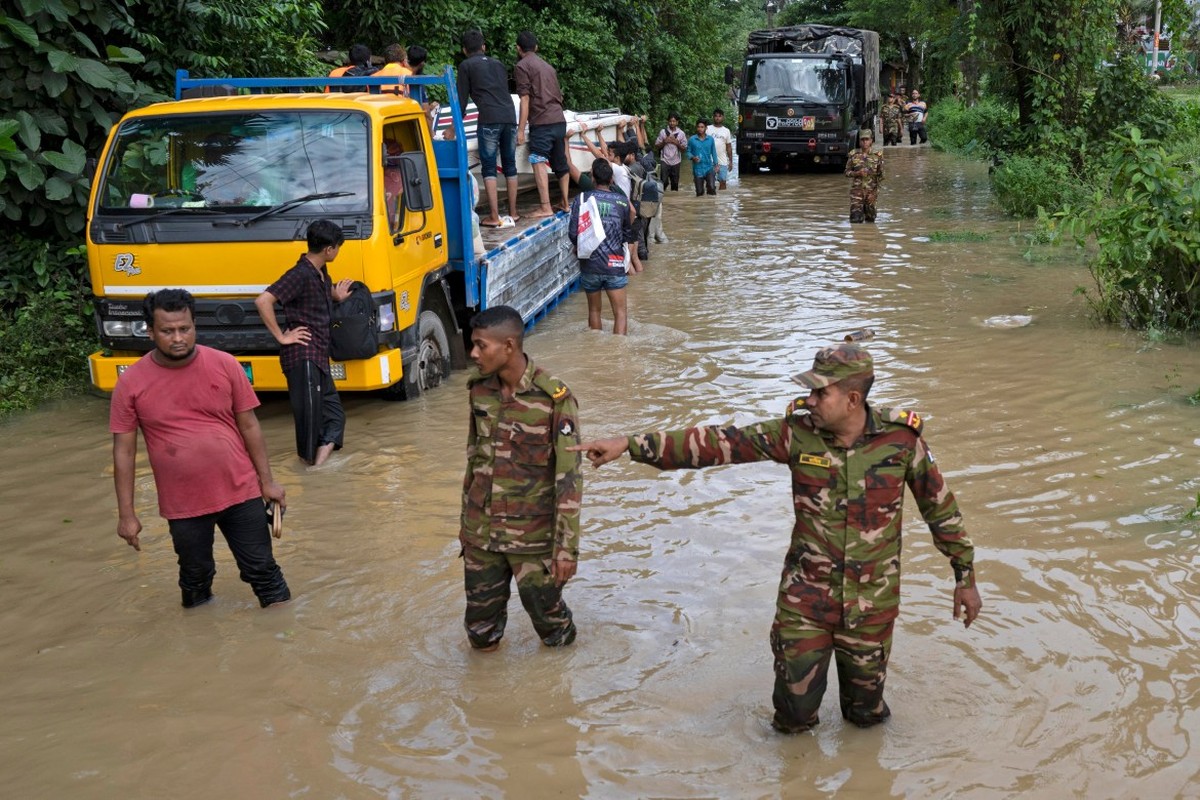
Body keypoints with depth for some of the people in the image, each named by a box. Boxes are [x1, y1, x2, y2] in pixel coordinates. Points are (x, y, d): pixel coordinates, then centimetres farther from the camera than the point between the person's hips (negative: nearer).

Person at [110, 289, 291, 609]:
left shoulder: (225, 365, -7)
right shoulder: (131, 383, -8)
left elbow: (249, 426, 1)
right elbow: (124, 450, -3)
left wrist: (267, 481, 2)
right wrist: (126, 514, -4)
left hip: (240, 492, 0)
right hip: (183, 505, 0)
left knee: (262, 570, 9)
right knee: (195, 578, 18)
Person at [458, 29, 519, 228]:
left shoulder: (466, 66, 9)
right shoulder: (498, 64, 23)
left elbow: (462, 99, 8)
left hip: (489, 120, -5)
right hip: (510, 116, 5)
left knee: (489, 168, -3)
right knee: (510, 165, 13)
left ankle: (494, 216, -9)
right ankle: (512, 212, 16)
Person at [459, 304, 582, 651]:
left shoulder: (554, 398, -16)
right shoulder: (479, 389, 1)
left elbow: (569, 479, -14)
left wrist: (567, 545, -15)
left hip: (533, 537, -4)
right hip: (481, 532, 5)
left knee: (545, 612, 9)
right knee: (480, 633, 10)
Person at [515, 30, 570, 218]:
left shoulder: (522, 65, 0)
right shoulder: (548, 67, 23)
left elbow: (525, 99, -9)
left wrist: (521, 129, -10)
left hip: (541, 122, -8)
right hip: (559, 120, 8)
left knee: (539, 162, -13)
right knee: (560, 163, 15)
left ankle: (545, 207, -22)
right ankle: (565, 203, 22)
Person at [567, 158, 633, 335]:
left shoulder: (581, 199, -5)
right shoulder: (622, 200, -2)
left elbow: (573, 232, -8)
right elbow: (628, 234, 8)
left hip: (590, 265, 1)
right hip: (615, 264, -1)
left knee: (594, 310, 17)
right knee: (620, 312, 1)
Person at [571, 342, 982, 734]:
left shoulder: (901, 438, -13)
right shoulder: (797, 431, -12)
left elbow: (940, 507, 1)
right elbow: (718, 442, -15)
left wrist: (965, 576, 7)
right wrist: (632, 445, -21)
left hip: (872, 599, 0)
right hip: (806, 593, 0)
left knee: (866, 711, 16)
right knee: (795, 710, 6)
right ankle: (795, 725, 41)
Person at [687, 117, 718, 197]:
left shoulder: (710, 139, 2)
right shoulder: (692, 139, -2)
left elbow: (713, 153, 9)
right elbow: (688, 152, 3)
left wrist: (715, 165, 5)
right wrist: (693, 157, -17)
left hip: (709, 167, 0)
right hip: (698, 169, 0)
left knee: (712, 187, -19)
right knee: (699, 192, 4)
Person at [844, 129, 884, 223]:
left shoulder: (877, 155, -1)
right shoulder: (853, 154, -1)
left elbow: (880, 175, 3)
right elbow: (847, 172, 4)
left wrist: (875, 192, -5)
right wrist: (857, 173, -17)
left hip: (871, 190, 1)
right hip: (856, 190, -1)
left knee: (870, 220, 8)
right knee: (855, 219, -9)